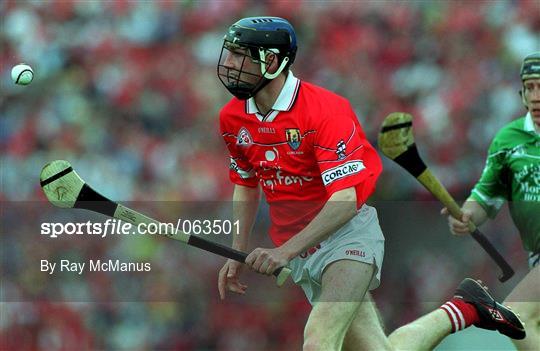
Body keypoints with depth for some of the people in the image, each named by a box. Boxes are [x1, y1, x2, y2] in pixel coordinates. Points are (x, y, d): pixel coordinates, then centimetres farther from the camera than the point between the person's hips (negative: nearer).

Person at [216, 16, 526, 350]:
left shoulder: (324, 110, -18)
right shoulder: (232, 118, 2)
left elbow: (346, 200, -25)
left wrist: (285, 251, -32)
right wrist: (238, 253, 13)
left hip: (347, 235, -6)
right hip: (298, 250, 6)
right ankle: (460, 311, 25)